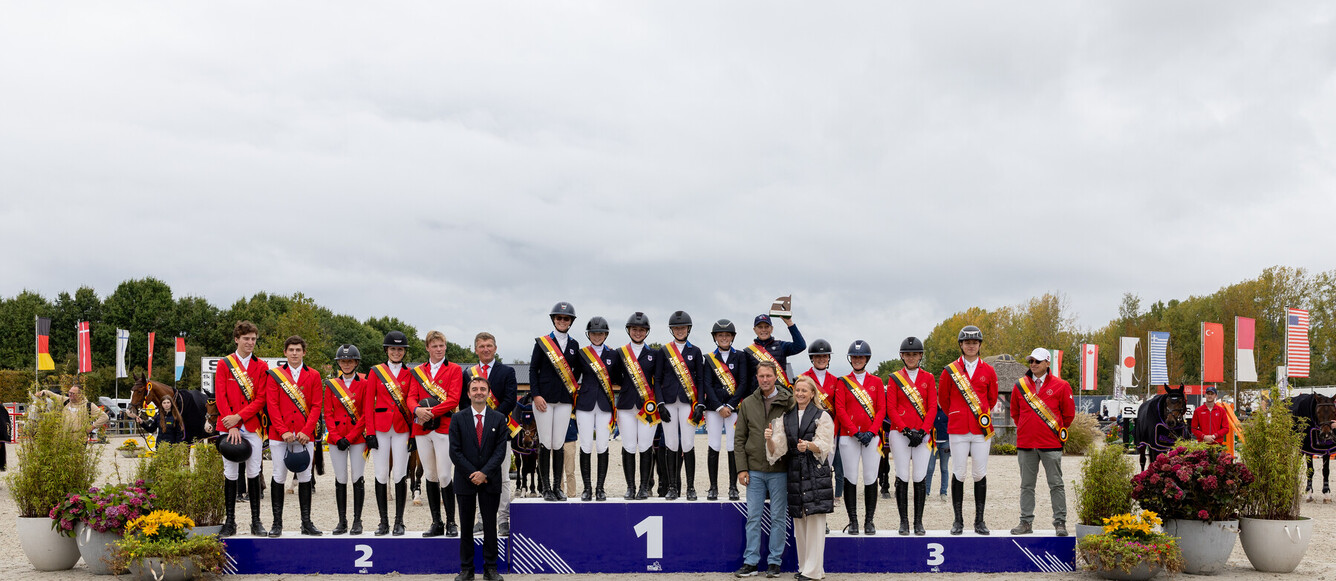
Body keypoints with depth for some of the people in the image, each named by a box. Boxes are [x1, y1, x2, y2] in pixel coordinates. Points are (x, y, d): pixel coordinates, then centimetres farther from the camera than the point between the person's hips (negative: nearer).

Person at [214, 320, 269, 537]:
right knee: (230, 474, 3)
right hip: (229, 427, 0)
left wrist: (238, 417, -13)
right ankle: (230, 521, 9)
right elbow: (220, 397, -1)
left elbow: (261, 399, -1)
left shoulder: (261, 367, 6)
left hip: (252, 427, 0)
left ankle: (256, 521, 8)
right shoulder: (224, 364, 6)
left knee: (253, 474, 2)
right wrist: (232, 426, -11)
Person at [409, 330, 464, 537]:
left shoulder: (454, 370, 4)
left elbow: (454, 399, -7)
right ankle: (436, 522, 13)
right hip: (422, 429, 4)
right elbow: (411, 396, 7)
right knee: (430, 476, 7)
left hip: (444, 427, -4)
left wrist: (431, 412, -17)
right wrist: (417, 410, -15)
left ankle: (451, 522, 1)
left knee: (444, 476, -8)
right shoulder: (418, 371, 15)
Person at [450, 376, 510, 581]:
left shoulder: (498, 419, 3)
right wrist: (472, 474, -11)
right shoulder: (458, 419, 1)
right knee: (466, 525, 5)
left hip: (490, 480, 0)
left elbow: (500, 450, -2)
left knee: (490, 525, 4)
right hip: (465, 480, 0)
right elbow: (455, 452, -3)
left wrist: (484, 473, -13)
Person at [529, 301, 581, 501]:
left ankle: (557, 487, 8)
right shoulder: (542, 342, 3)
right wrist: (536, 395, -9)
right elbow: (533, 370, 1)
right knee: (545, 444, -3)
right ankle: (546, 488, 3)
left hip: (564, 400, 2)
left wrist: (575, 391, 4)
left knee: (559, 444, 1)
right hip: (544, 399, -2)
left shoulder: (574, 345, 12)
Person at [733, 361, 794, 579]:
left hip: (779, 469, -2)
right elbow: (739, 438, 6)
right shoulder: (748, 403, 6)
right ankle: (751, 561, 11)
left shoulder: (788, 402, -2)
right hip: (754, 469, 2)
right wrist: (742, 468, -1)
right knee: (753, 517, 5)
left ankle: (774, 561, 13)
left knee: (778, 517, 5)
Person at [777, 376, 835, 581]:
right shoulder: (787, 417, 14)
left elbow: (824, 446, -7)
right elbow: (782, 447, 7)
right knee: (799, 522, 7)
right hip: (795, 472, 5)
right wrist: (771, 441, -15)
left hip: (816, 473, -5)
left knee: (815, 521, -7)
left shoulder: (822, 416, 1)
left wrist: (809, 446, -28)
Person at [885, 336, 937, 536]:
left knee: (920, 477, -3)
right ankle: (903, 522, 3)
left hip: (922, 434, 1)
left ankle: (918, 522, 4)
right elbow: (891, 409, 0)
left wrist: (922, 431, -9)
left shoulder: (928, 378, 9)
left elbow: (933, 408, 4)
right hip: (899, 433, -1)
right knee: (902, 477, -3)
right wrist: (906, 430, -11)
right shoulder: (895, 378, 7)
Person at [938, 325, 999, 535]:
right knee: (958, 473, -1)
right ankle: (958, 520, 6)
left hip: (981, 430, 1)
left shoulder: (988, 371, 7)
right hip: (957, 430, -1)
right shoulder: (950, 370, 3)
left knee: (981, 474, 2)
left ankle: (979, 520, 9)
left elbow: (992, 399, 18)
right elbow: (942, 399, 13)